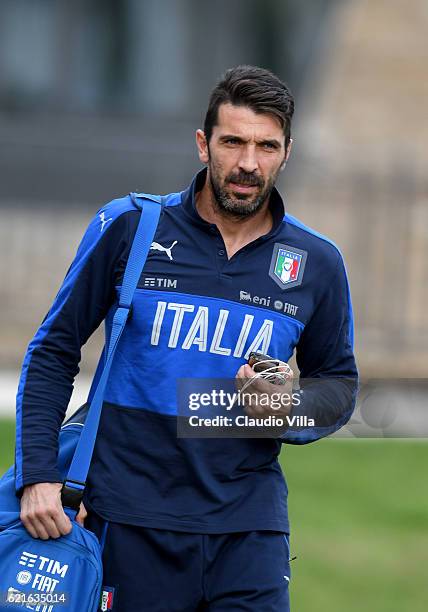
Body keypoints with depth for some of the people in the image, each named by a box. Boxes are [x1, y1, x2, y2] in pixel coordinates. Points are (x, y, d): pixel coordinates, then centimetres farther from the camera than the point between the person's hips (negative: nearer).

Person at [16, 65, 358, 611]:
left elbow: (338, 381, 19)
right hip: (131, 523, -1)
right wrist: (37, 474, -6)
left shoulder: (316, 263, 6)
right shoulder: (127, 228, 0)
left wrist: (289, 411, -5)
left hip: (249, 526, 2)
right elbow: (53, 351, 4)